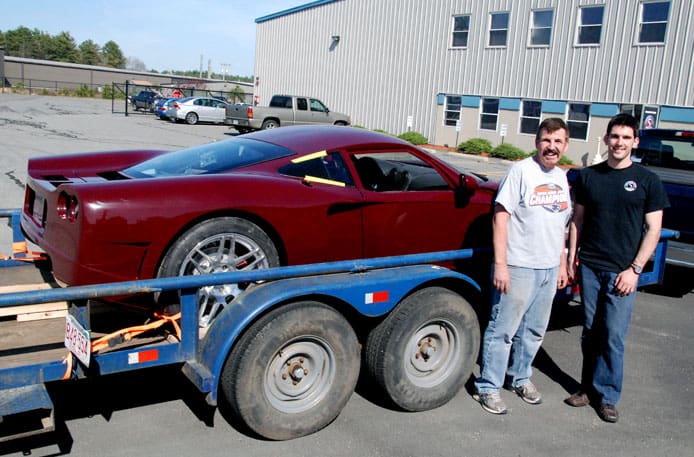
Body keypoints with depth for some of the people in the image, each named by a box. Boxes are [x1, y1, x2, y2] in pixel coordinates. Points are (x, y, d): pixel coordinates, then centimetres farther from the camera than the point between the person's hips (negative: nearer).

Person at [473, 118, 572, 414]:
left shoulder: (561, 177, 12)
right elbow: (501, 217, -15)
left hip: (549, 268, 7)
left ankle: (519, 377, 35)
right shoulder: (521, 171, -10)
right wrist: (500, 264, -20)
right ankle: (488, 387, 12)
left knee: (533, 331, 18)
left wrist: (562, 264, 18)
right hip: (518, 267, -7)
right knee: (503, 330, 0)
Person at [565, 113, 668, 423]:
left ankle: (607, 396, 10)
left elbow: (653, 229, -1)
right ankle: (589, 388, 20)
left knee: (613, 337, -3)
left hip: (622, 272, -2)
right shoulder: (588, 176, 8)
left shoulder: (647, 181, 0)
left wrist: (635, 269, -8)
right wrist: (571, 259, 8)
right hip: (589, 267, 3)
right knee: (590, 333, 8)